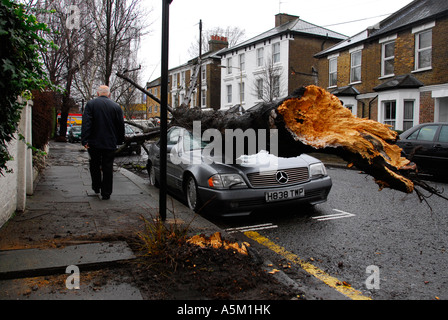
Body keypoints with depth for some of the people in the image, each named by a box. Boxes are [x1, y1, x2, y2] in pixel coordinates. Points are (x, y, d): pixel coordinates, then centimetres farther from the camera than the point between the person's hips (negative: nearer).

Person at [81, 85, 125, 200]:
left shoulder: (90, 104, -2)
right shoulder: (116, 106, 1)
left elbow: (86, 124, -10)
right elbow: (121, 126, 4)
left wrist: (84, 140, -11)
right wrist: (119, 141, 14)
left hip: (94, 143, 0)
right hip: (110, 143, 0)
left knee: (95, 166, 19)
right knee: (108, 168, 5)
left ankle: (96, 188, 28)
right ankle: (106, 193, 6)